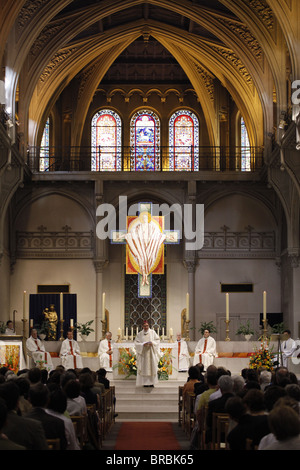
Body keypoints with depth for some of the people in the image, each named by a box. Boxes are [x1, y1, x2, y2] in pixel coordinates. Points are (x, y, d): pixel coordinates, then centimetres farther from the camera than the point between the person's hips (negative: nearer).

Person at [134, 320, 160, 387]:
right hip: (143, 353, -1)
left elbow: (157, 340, 3)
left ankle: (152, 382, 5)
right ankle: (146, 382, 1)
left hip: (151, 353, 1)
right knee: (144, 368, -3)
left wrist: (152, 343, -15)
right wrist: (143, 344, -18)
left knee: (152, 367, 0)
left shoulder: (152, 332, 4)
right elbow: (136, 343, -2)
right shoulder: (139, 334, 3)